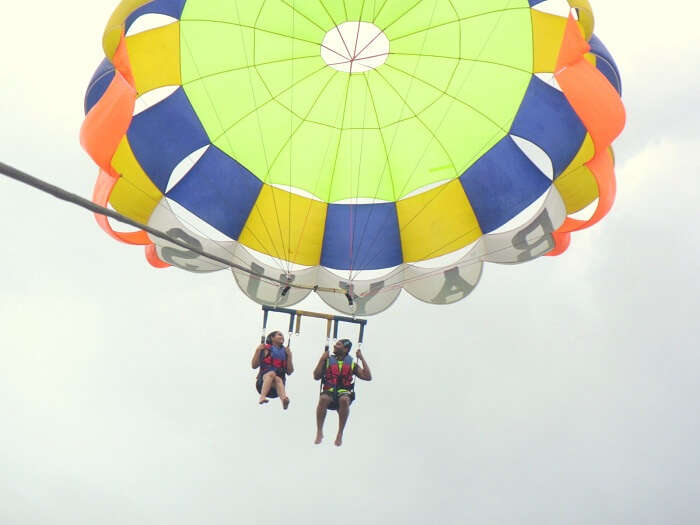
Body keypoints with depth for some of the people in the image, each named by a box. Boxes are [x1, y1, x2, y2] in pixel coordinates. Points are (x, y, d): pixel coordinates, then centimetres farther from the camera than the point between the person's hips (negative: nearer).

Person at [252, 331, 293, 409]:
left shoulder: (285, 352, 17)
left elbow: (289, 372, 10)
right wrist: (258, 351, -1)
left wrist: (289, 356, 3)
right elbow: (254, 366, 6)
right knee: (271, 373, -33)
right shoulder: (266, 349, 12)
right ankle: (262, 396, -52)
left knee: (278, 379, -34)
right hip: (263, 382, -1)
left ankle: (284, 399, -64)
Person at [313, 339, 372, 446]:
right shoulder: (328, 361, 17)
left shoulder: (352, 364, 16)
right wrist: (322, 359, 5)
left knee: (344, 400, -37)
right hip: (329, 391, 0)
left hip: (344, 392, 0)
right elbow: (316, 376, 8)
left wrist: (362, 359, 8)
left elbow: (368, 377, 8)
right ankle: (319, 432, -26)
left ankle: (340, 434, -27)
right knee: (323, 399, -36)